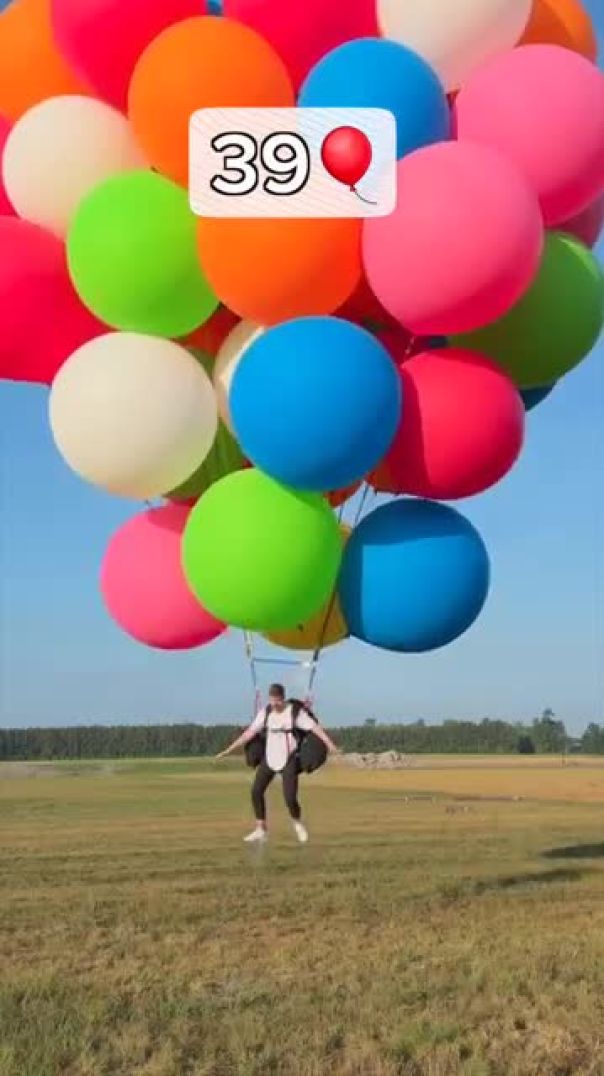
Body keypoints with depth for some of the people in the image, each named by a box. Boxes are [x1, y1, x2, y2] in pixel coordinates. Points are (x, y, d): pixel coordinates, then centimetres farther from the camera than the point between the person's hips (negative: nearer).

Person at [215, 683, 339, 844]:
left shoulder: (295, 712, -12)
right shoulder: (265, 713, 0)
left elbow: (315, 727, -17)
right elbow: (250, 732, 1)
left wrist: (329, 743, -31)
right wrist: (229, 750, -1)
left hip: (288, 759, -4)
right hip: (269, 757, 4)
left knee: (290, 798, -12)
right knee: (256, 791, -6)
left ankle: (297, 823, 21)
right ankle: (261, 829, 9)